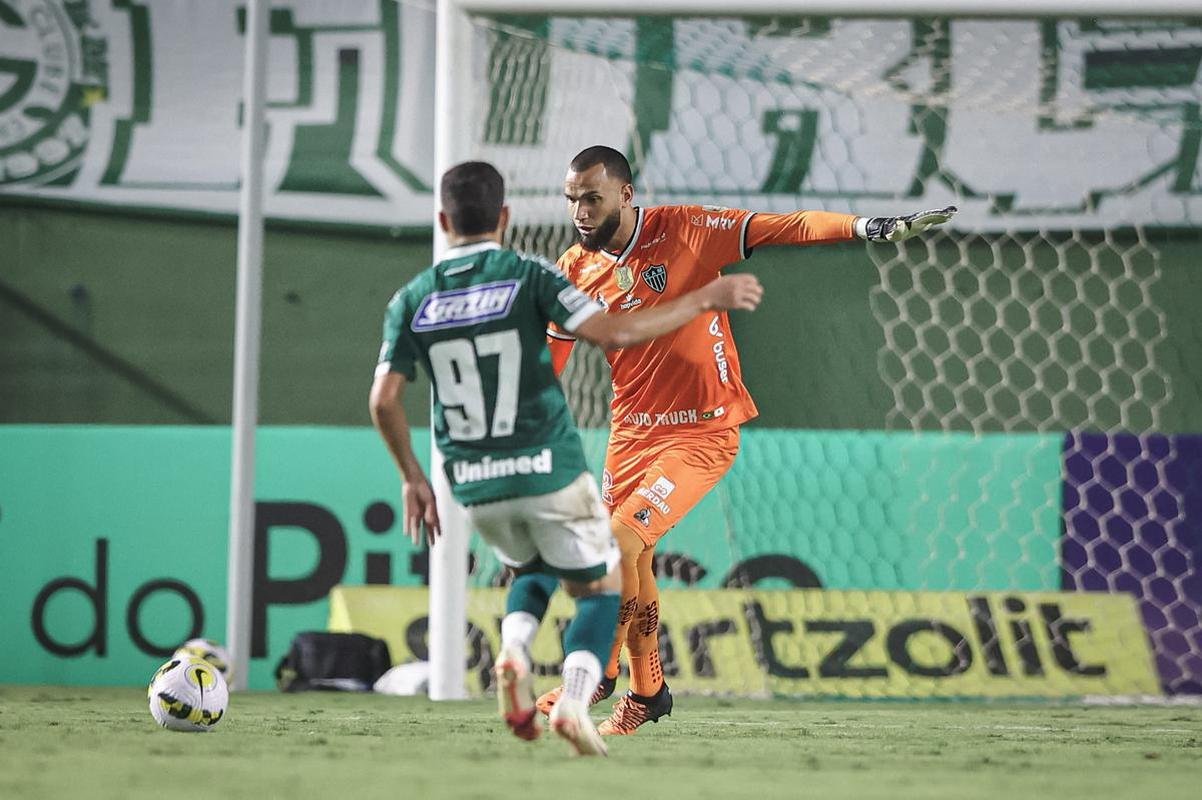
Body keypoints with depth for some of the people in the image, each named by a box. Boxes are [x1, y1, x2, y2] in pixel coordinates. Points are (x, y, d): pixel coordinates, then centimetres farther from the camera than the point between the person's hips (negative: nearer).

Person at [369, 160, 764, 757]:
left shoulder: (411, 300, 3)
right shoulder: (528, 277, -8)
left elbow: (383, 400, -1)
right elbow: (612, 333, -16)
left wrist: (412, 477, 14)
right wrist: (705, 299, -8)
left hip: (475, 485, 4)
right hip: (549, 471, -4)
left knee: (530, 570, 31)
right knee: (598, 591, 12)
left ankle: (513, 650, 0)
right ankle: (574, 699, -14)